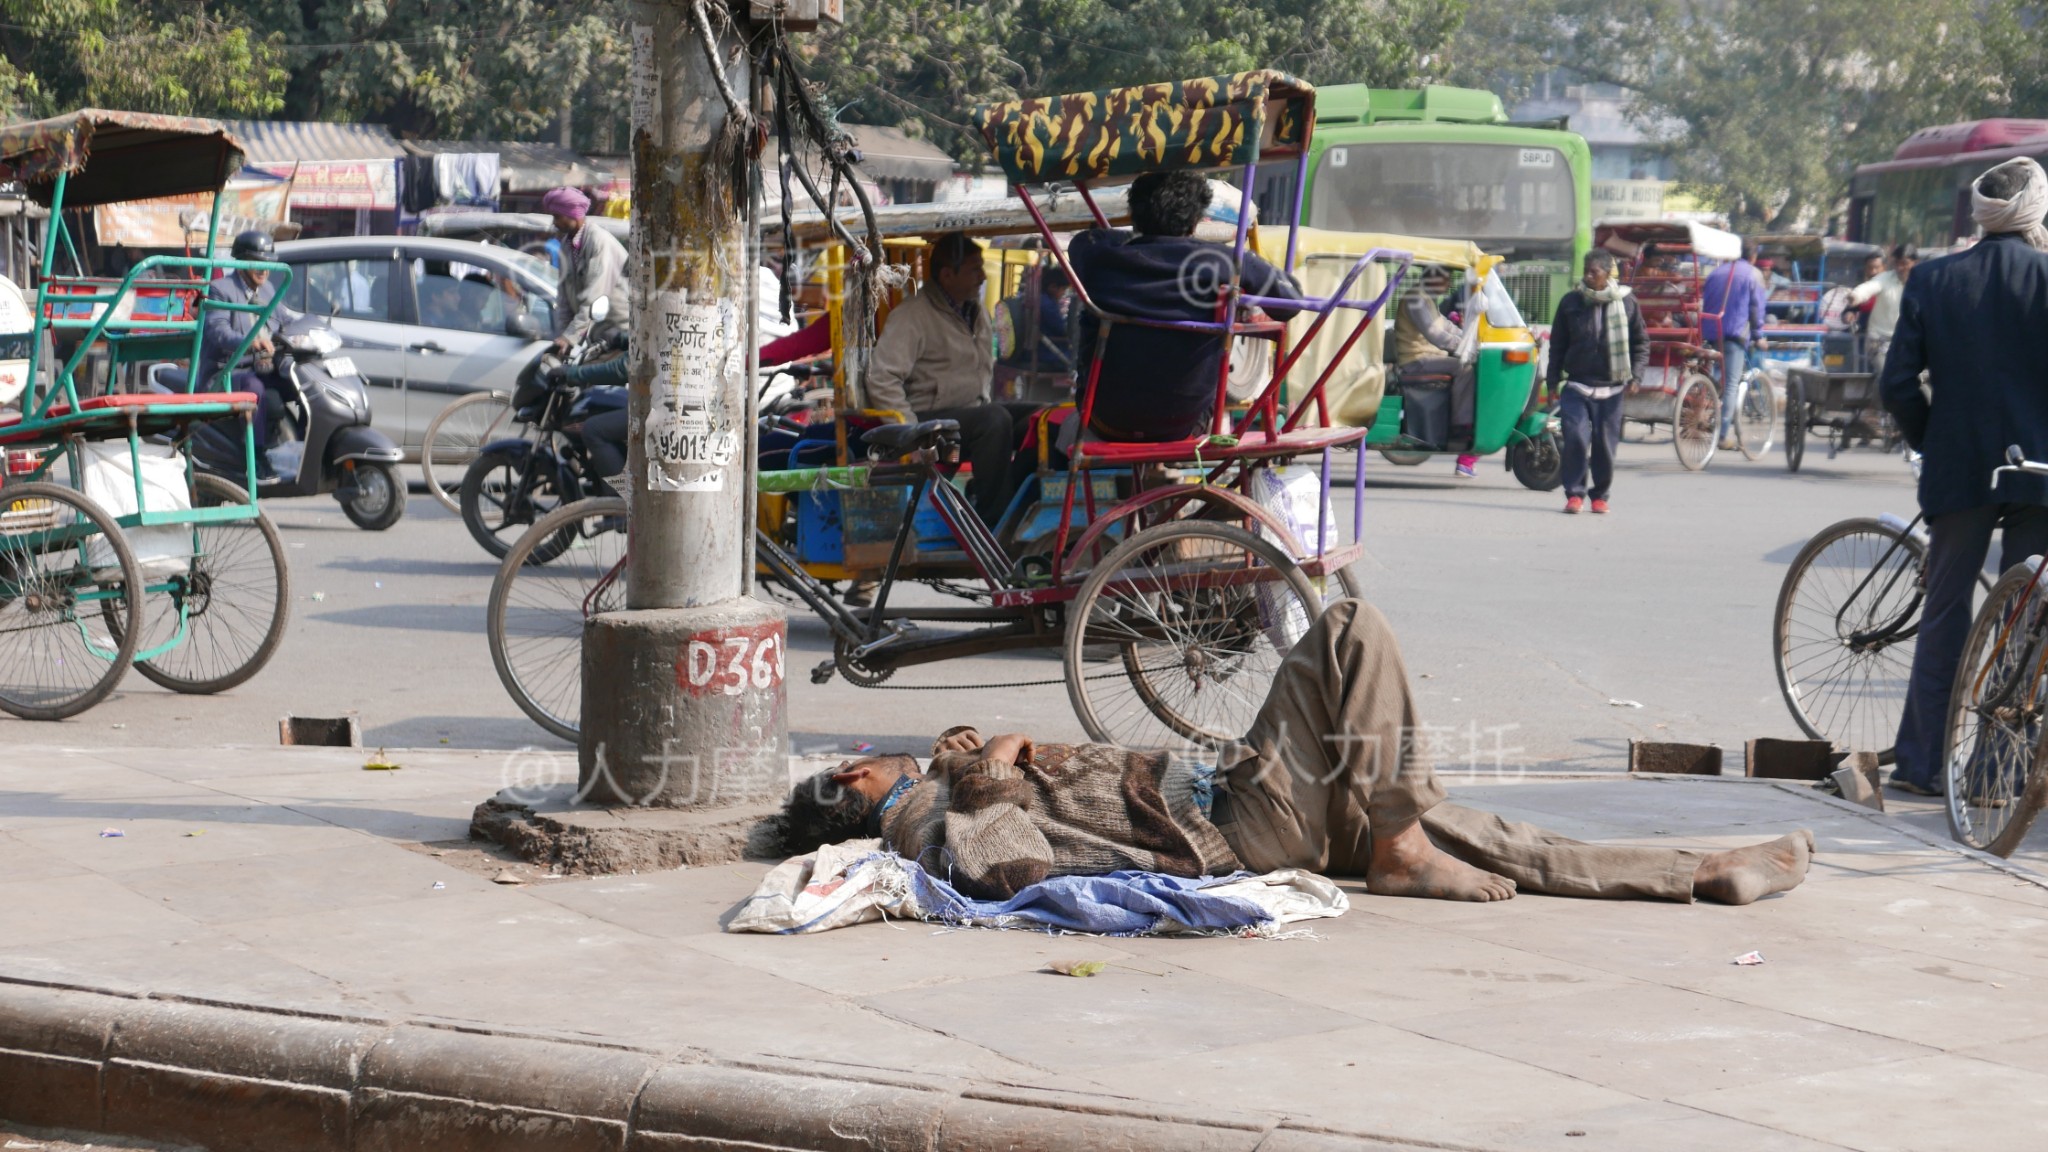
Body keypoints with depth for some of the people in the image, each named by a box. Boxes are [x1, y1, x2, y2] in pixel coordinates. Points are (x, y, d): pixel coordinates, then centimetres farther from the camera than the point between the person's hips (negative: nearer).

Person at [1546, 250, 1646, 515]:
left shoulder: (1627, 304, 2)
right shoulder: (1571, 302, 4)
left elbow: (1641, 342, 11)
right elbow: (1557, 343, 10)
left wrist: (1635, 374, -2)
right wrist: (1553, 381, 6)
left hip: (1611, 388, 0)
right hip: (1576, 386, 0)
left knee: (1606, 443, 3)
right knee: (1576, 438, -12)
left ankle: (1600, 495, 18)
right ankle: (1574, 493, -2)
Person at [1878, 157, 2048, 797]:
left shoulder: (1932, 281, 0)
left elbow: (1898, 385, -3)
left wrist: (1932, 444, 11)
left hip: (1957, 472, 2)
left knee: (1944, 618, 10)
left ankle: (1924, 763, 10)